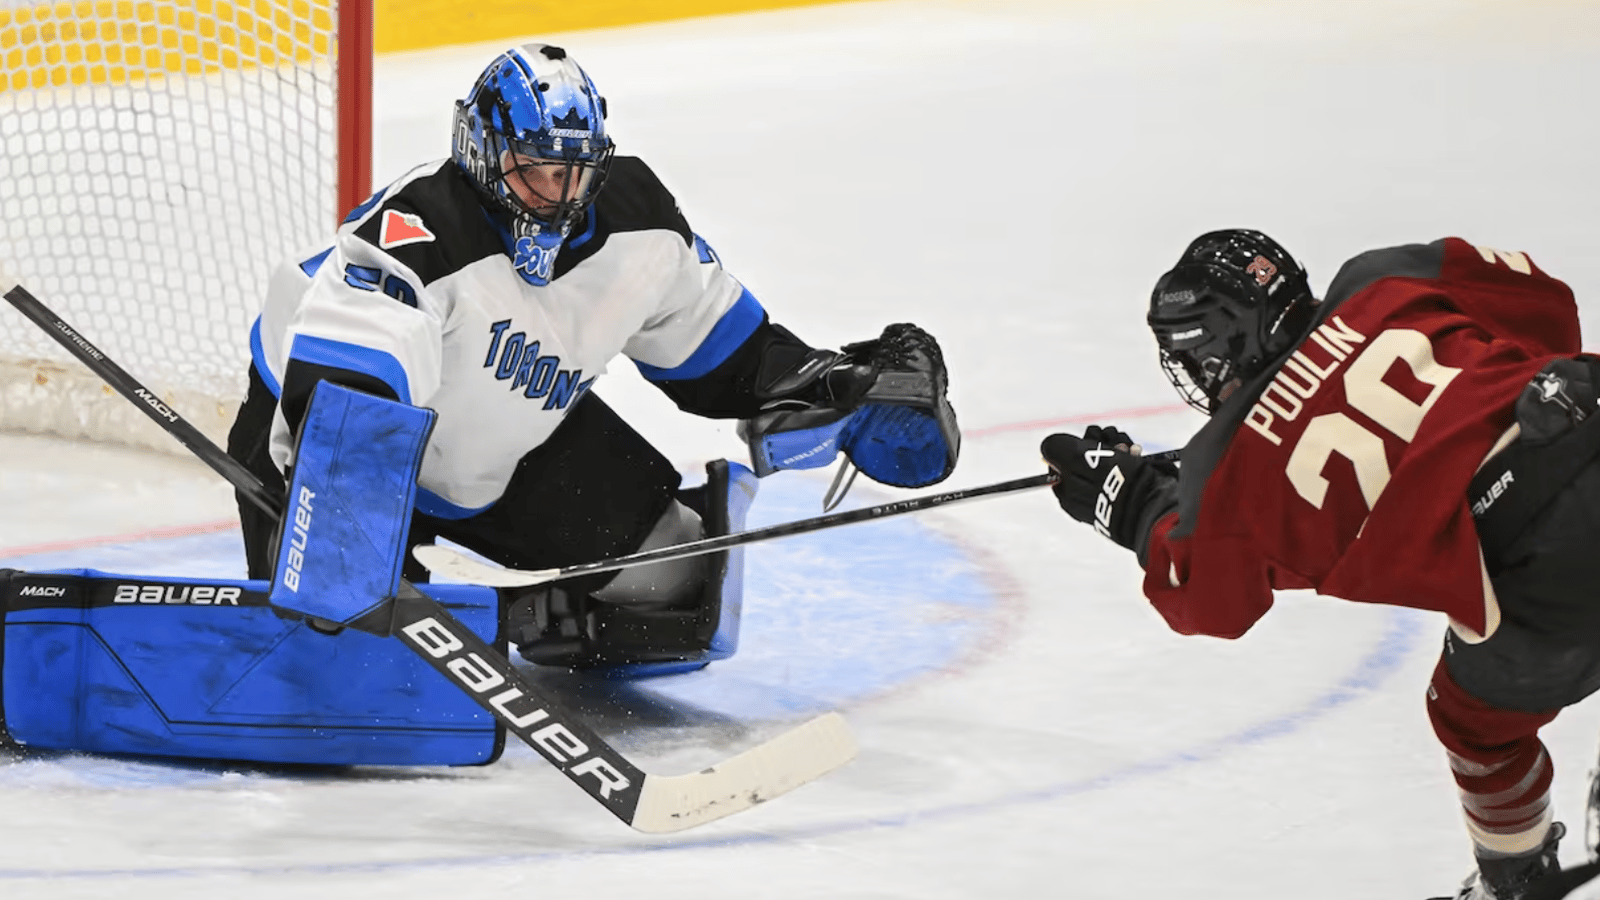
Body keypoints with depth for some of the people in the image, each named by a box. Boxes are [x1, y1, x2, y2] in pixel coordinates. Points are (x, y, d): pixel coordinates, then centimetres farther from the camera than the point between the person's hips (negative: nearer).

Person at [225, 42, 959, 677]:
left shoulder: (632, 216, -14)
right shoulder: (417, 233, -37)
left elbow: (710, 338, 3)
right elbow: (339, 385, -48)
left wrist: (830, 387, -7)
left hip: (515, 444, 6)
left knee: (671, 582, -4)